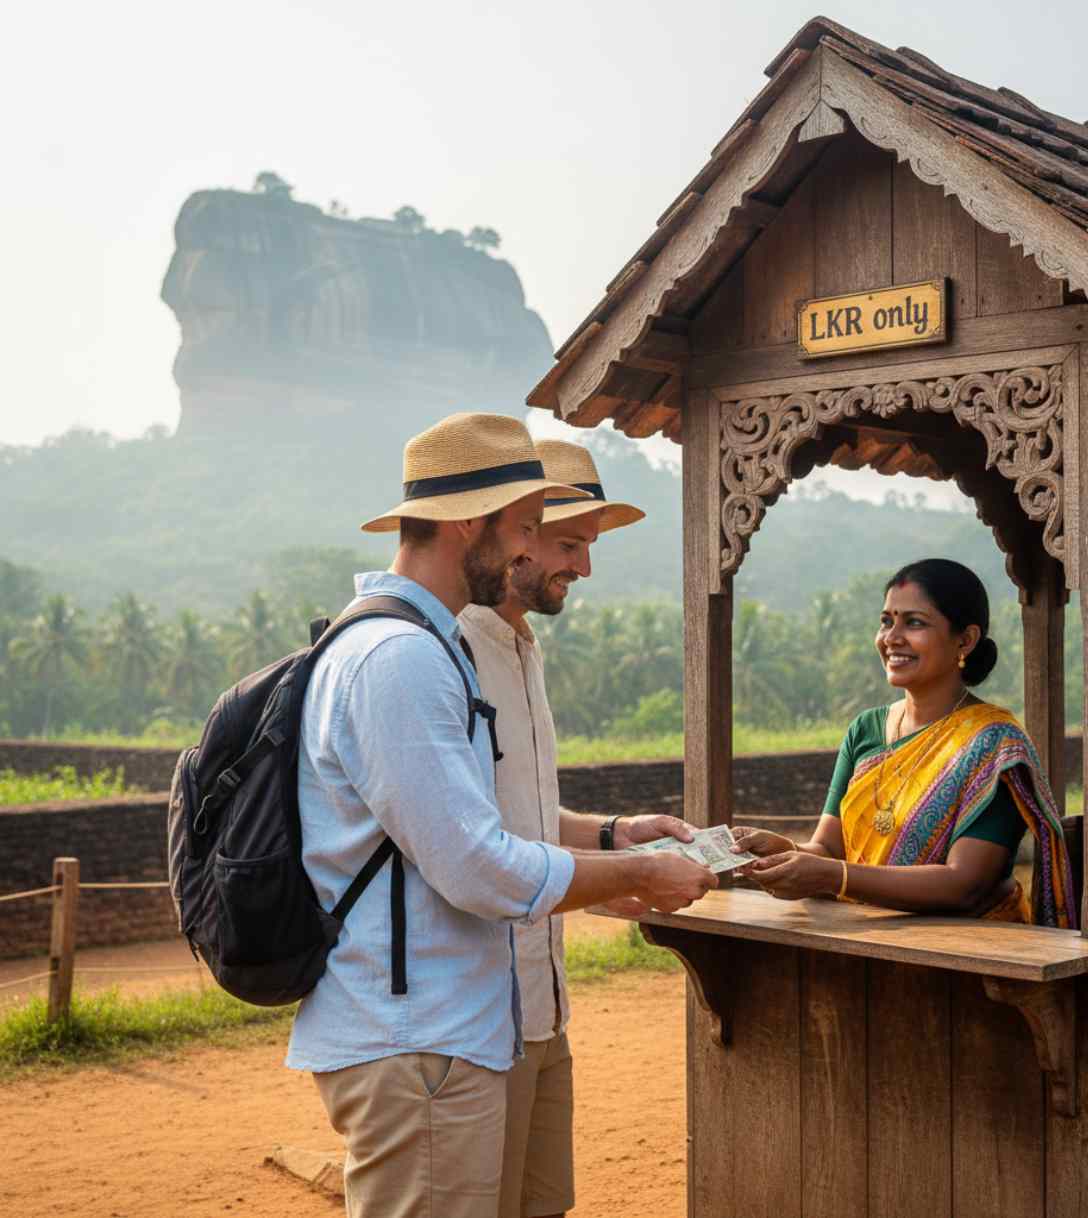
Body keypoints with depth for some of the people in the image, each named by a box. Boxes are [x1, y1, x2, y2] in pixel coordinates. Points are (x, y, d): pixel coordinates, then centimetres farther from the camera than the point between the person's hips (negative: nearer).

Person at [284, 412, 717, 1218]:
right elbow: (480, 872, -22)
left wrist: (612, 840, 18)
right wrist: (636, 877, -9)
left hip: (437, 1037, 11)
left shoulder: (424, 645, 15)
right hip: (419, 1056, -11)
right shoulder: (399, 659, -20)